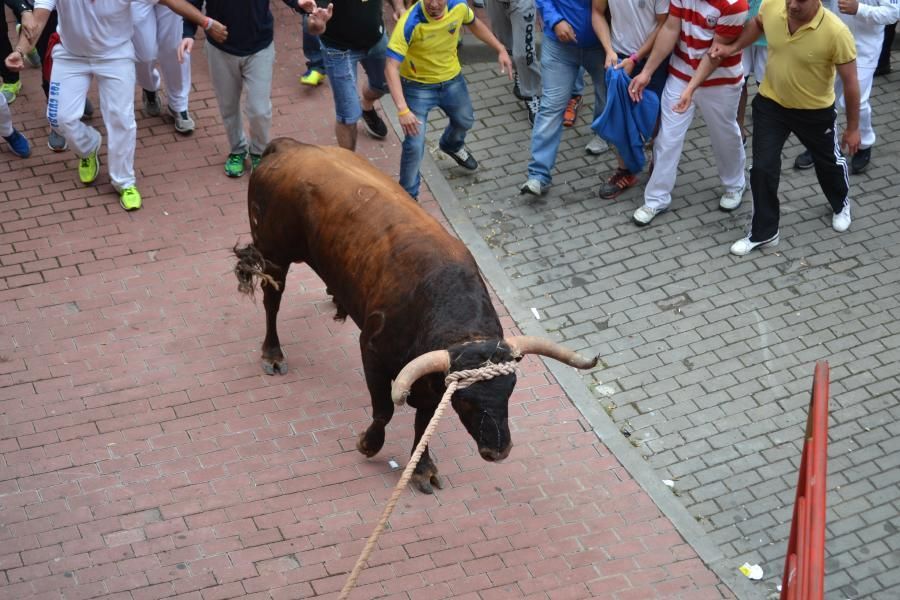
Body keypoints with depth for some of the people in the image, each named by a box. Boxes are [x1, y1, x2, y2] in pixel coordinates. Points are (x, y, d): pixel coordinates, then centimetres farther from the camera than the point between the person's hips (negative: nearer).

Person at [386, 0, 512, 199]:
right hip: (418, 86, -5)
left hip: (452, 80, 5)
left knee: (464, 122, 28)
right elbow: (391, 67, -38)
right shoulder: (410, 23, -35)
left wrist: (501, 50, 3)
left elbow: (474, 24, 5)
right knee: (414, 145, -10)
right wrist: (402, 109, -47)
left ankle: (452, 146, 64)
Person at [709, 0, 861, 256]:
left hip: (815, 111, -2)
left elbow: (850, 81, -19)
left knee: (828, 162, 23)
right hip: (770, 104, 2)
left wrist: (853, 128, -11)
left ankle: (841, 204, 54)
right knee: (763, 168, 4)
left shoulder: (836, 32, -33)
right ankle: (763, 233, 23)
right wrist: (734, 47, -6)